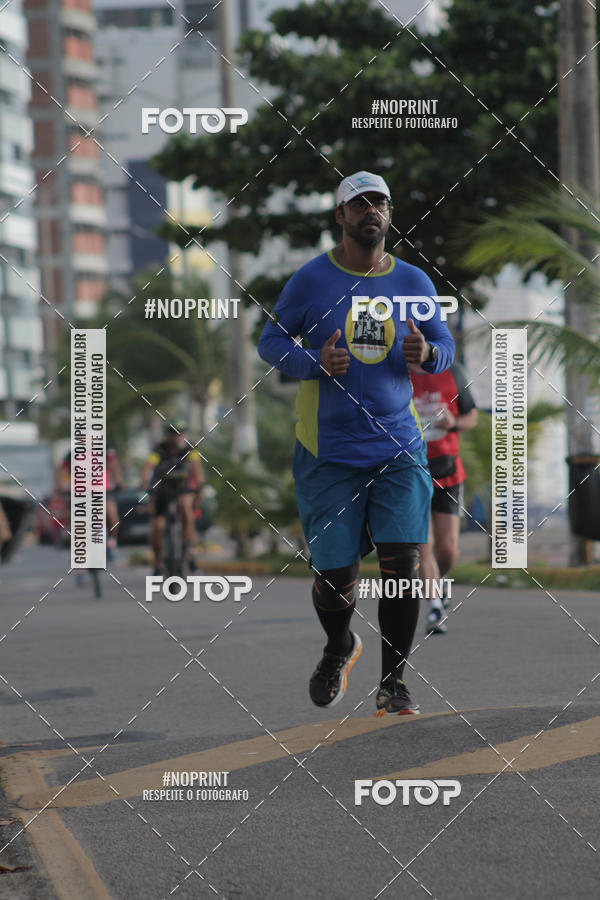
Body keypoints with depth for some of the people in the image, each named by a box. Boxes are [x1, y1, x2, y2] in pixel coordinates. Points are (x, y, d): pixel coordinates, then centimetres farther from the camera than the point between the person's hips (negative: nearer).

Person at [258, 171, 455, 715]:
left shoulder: (413, 283, 5)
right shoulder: (312, 280, -2)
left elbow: (446, 347, 13)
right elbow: (271, 341, 1)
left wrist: (427, 354, -12)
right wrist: (316, 363, -18)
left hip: (399, 449, 2)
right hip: (329, 451, -1)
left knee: (402, 563, -12)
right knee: (334, 575, 1)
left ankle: (393, 683, 0)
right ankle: (339, 649, 34)